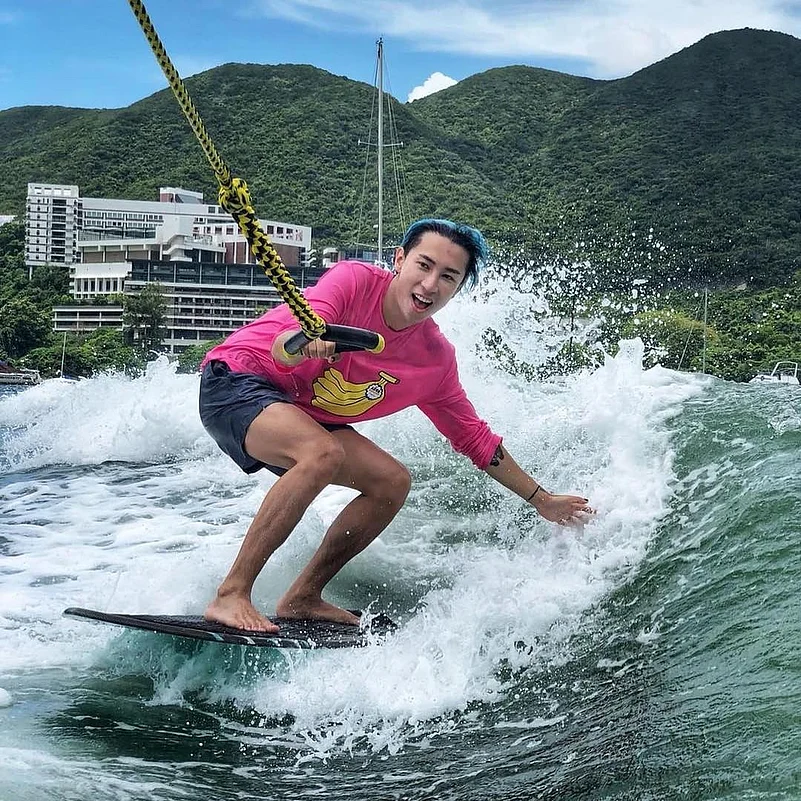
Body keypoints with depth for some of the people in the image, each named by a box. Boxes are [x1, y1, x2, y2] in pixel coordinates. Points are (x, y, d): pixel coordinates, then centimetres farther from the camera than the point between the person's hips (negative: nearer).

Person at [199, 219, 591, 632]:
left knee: (392, 482, -1)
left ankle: (302, 598, 6)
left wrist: (541, 500, 11)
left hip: (300, 418, 8)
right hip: (236, 381, -7)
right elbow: (282, 350, -36)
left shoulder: (436, 359, -5)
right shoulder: (356, 280, -22)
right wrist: (303, 342, -60)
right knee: (323, 453, -32)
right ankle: (231, 594, -28)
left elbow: (474, 437, 8)